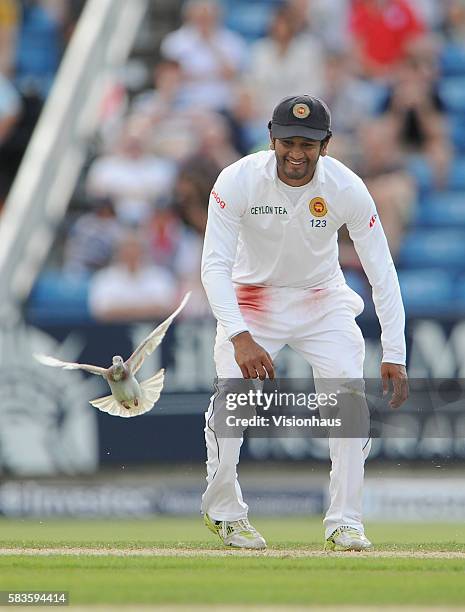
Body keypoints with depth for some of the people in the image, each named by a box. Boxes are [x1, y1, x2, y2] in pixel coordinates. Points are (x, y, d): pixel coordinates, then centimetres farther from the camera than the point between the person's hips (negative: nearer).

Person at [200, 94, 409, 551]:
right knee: (231, 397, -16)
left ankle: (344, 523, -5)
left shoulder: (348, 189, -21)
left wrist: (394, 354, -26)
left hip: (322, 301, 1)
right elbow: (214, 265, -28)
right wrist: (241, 338, -43)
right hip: (252, 299, -1)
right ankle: (223, 510, 7)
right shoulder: (238, 181, -25)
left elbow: (382, 272, -18)